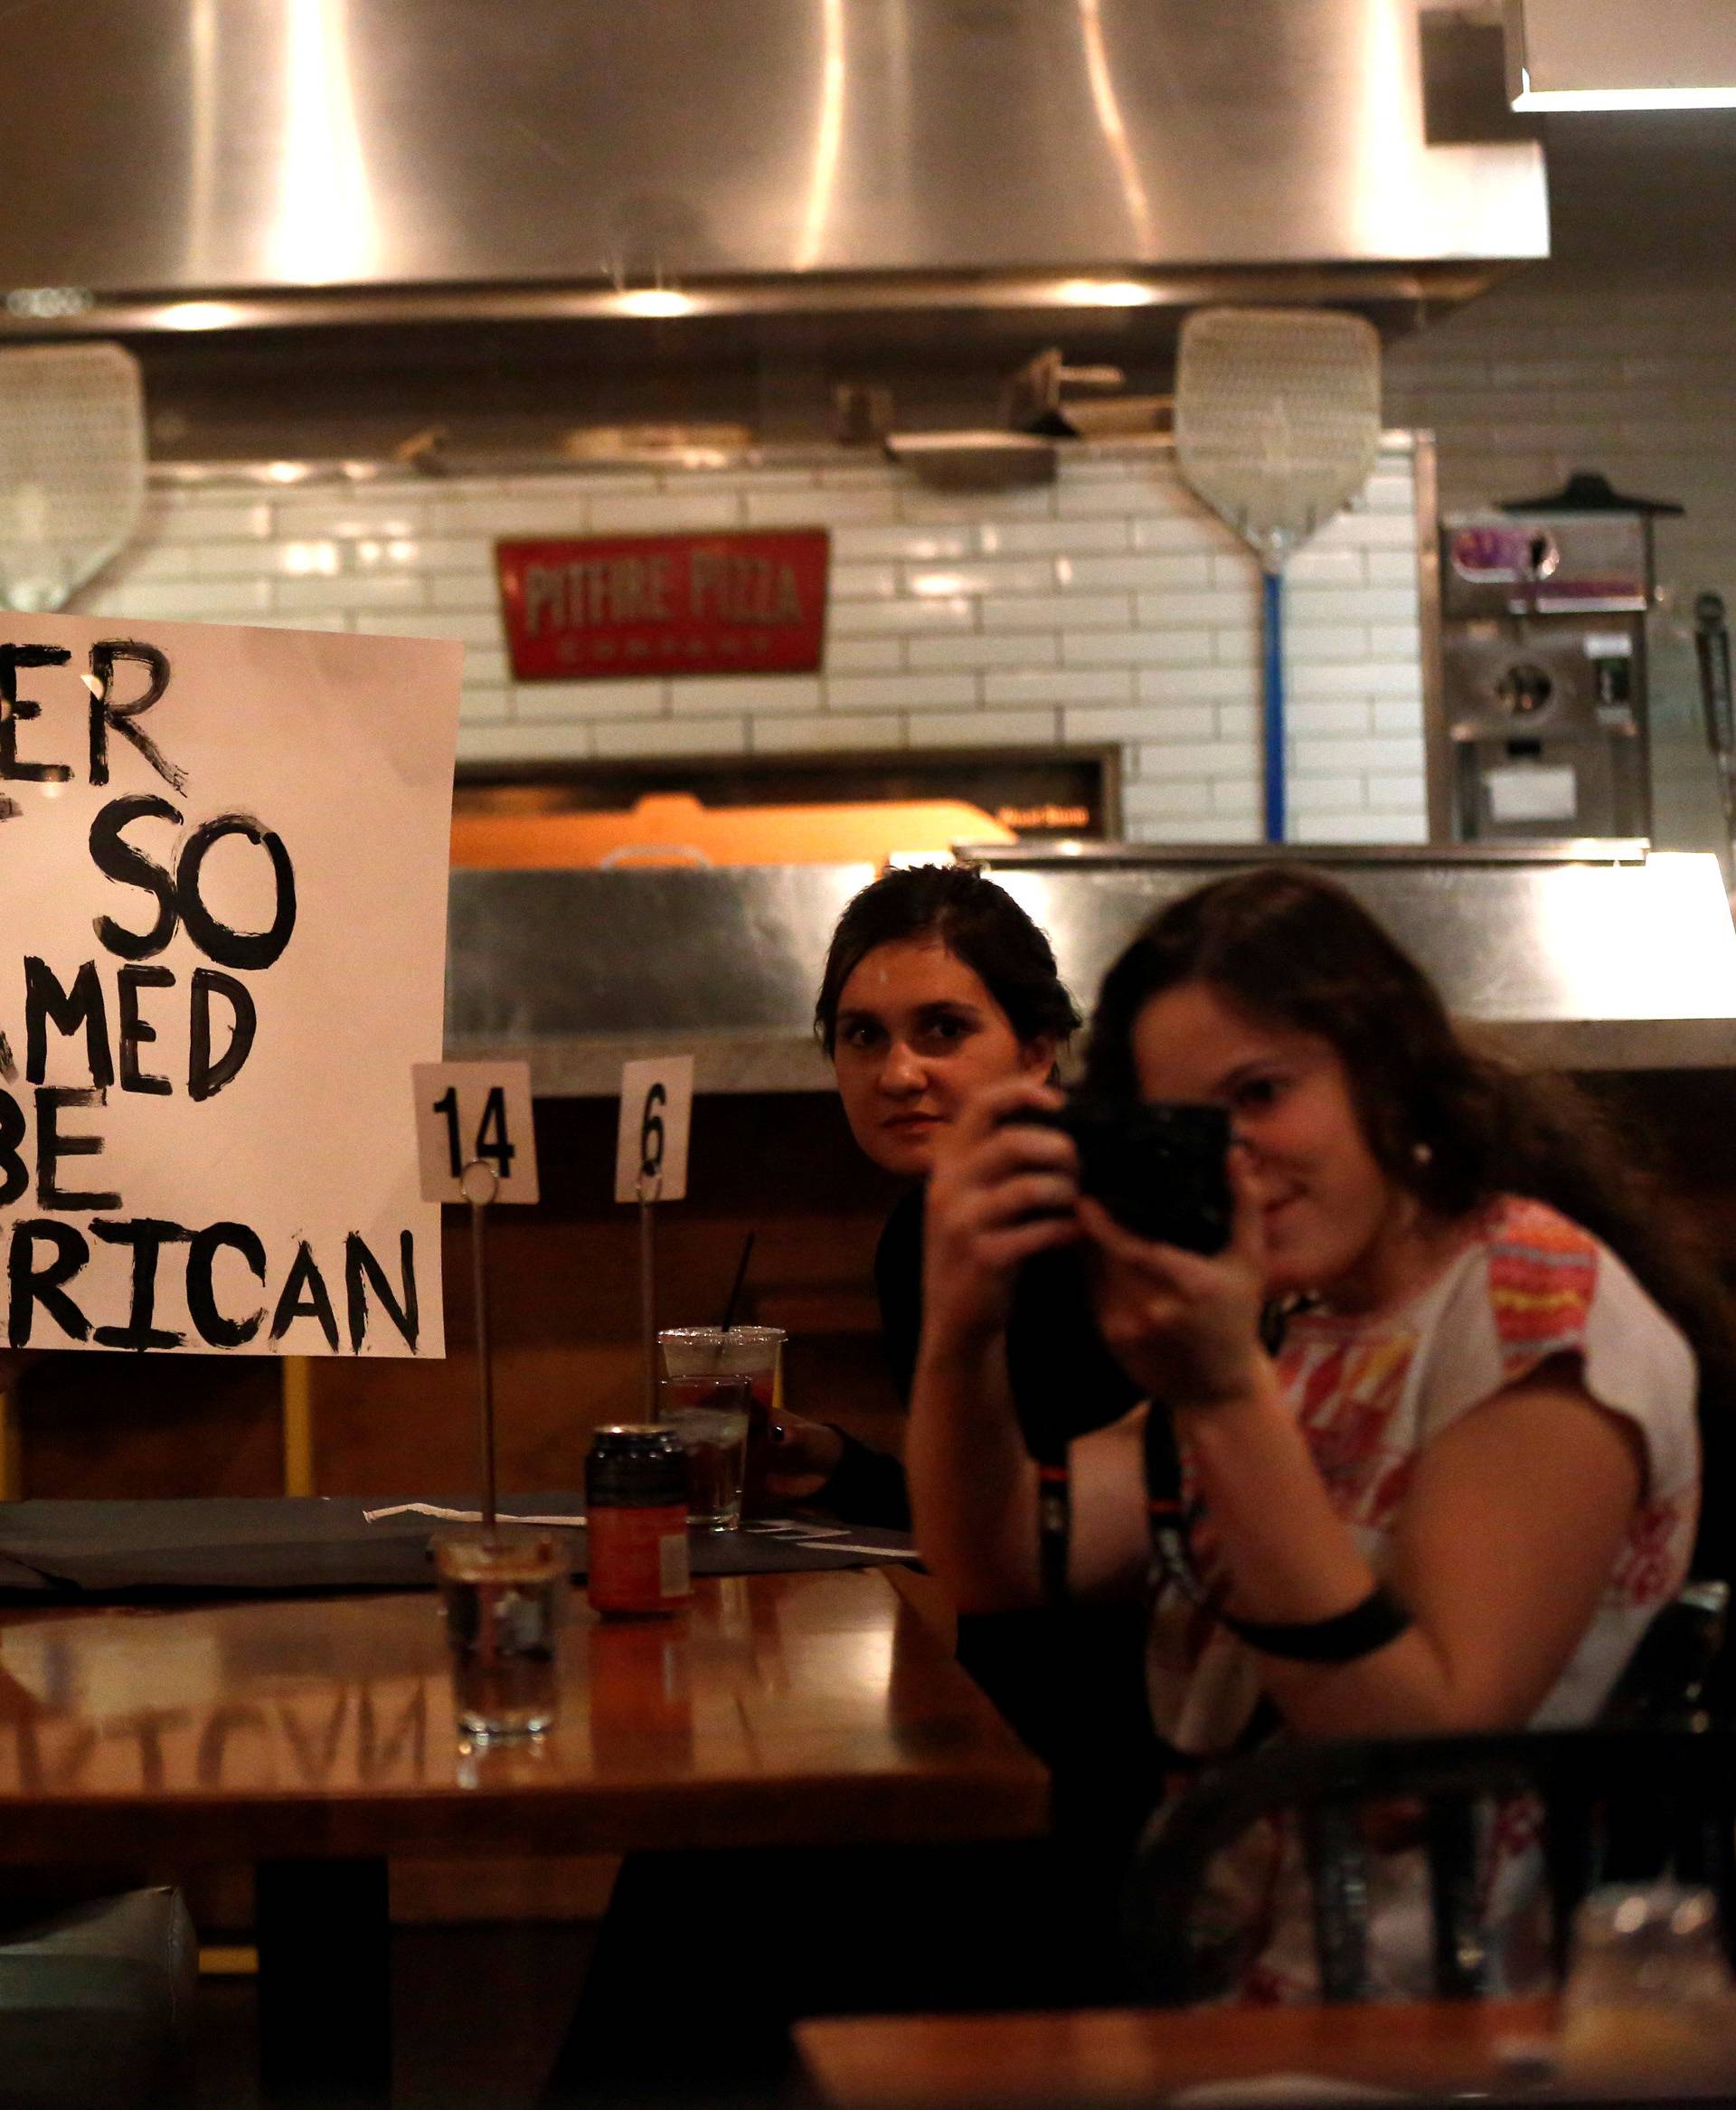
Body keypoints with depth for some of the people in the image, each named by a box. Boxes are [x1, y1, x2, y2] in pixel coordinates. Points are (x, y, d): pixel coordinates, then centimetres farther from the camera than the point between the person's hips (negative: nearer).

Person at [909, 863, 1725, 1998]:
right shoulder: (1305, 1328, 12)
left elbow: (1430, 1750, -20)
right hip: (1218, 1968, 7)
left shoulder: (1545, 1312, -11)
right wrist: (961, 1331, -16)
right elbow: (1004, 1563, 3)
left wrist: (1230, 1399, -25)